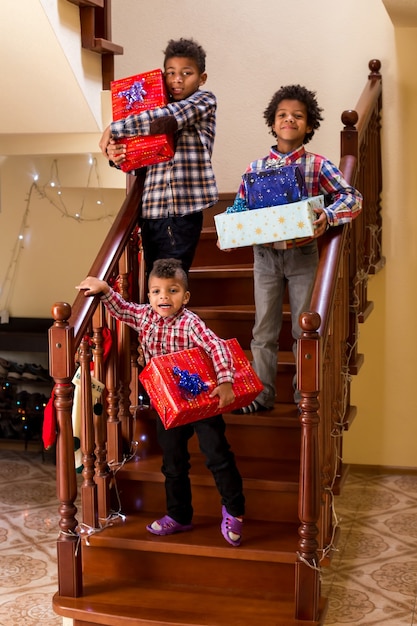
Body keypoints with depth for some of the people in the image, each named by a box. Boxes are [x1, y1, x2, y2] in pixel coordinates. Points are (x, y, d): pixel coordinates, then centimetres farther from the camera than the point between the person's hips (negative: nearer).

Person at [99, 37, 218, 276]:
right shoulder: (156, 107, 18)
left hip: (183, 213, -5)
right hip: (150, 212, 5)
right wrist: (117, 157, -5)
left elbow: (165, 120, -17)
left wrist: (113, 129, -12)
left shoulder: (205, 101, 2)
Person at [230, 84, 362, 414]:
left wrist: (328, 216, -31)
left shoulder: (318, 165, -4)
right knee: (264, 329, 9)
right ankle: (262, 394, 20)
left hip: (303, 253, -2)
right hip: (266, 254, 2)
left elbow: (354, 198, -13)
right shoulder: (256, 168, 3)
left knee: (304, 328, 8)